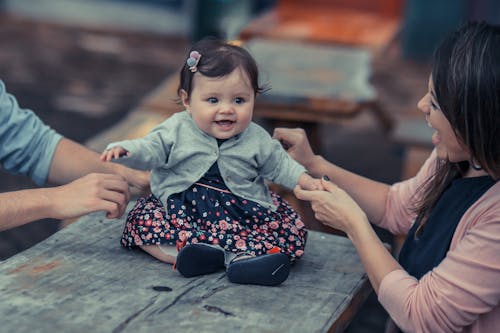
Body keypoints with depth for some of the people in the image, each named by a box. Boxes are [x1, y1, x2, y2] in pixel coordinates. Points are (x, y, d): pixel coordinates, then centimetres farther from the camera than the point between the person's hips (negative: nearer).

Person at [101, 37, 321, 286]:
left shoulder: (257, 139, 1)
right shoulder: (177, 130, -3)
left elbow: (280, 165, 12)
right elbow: (150, 149, -10)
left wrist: (306, 182, -2)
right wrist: (124, 150, -30)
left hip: (242, 214, 1)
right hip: (181, 211, 0)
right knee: (142, 219, -24)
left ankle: (240, 257, -41)